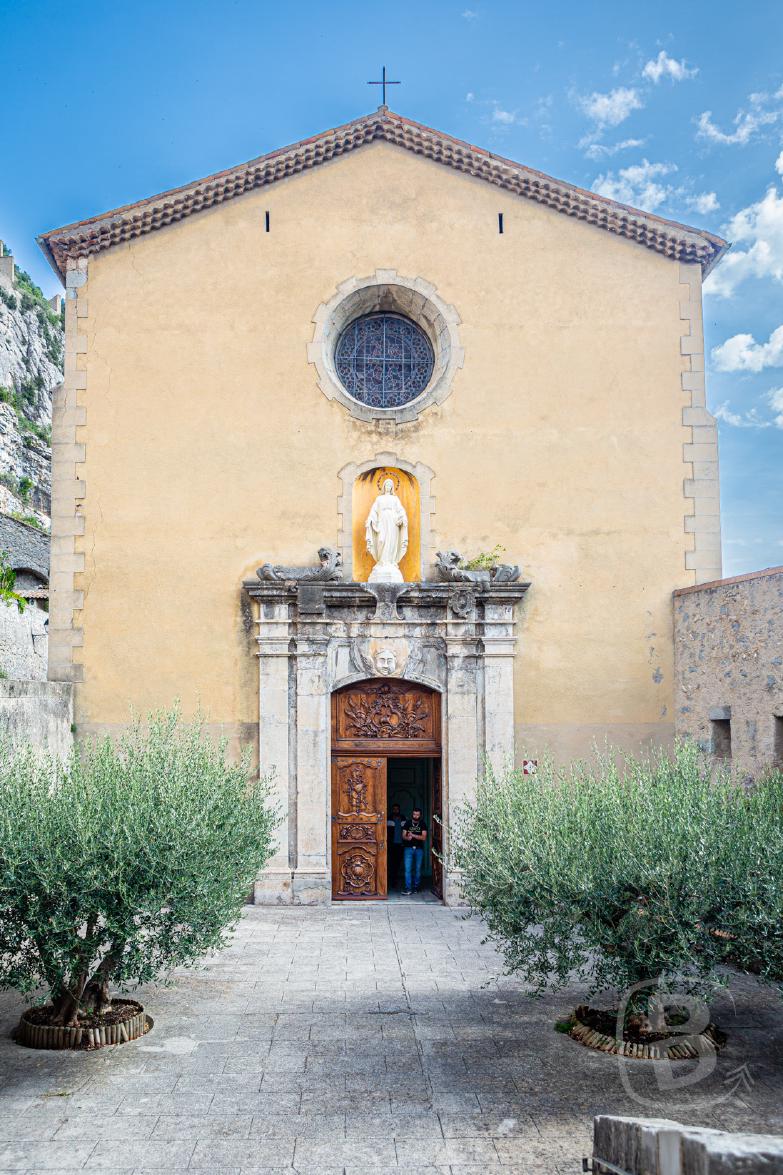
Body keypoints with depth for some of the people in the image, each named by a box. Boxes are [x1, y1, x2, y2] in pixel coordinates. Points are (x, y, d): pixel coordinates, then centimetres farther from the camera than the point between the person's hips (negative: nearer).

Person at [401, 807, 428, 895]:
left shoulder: (423, 824, 3)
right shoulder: (407, 823, 5)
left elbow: (424, 837, -6)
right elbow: (403, 836, 3)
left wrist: (413, 835, -17)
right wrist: (407, 838, -21)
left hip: (419, 849, 1)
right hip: (408, 848, 0)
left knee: (418, 869, 4)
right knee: (408, 868, -10)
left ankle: (416, 887, 16)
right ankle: (408, 888, -11)